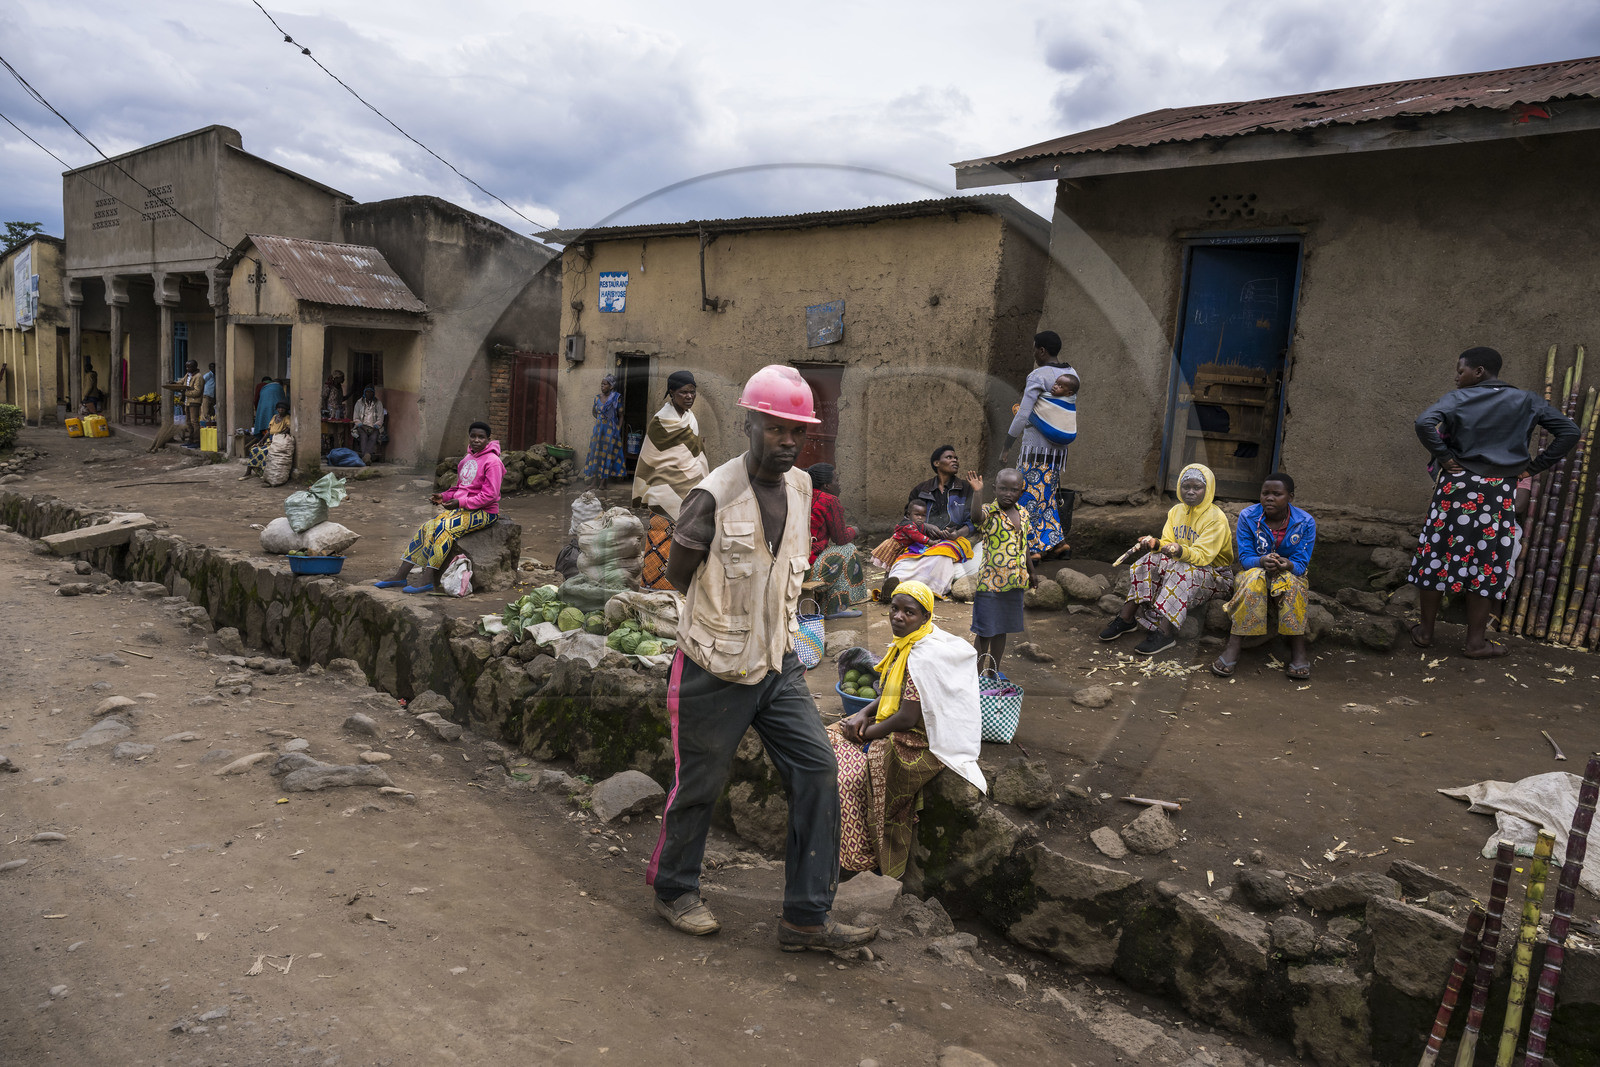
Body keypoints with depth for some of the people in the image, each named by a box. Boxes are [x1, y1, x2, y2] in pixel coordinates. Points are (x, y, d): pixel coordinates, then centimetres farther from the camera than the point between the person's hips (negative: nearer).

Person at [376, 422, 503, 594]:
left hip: (484, 511, -8)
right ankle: (401, 575, -4)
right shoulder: (467, 459, 15)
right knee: (426, 527, -7)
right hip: (462, 508, 8)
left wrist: (461, 502, -21)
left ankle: (428, 580, -27)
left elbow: (490, 495, -18)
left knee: (444, 528, -29)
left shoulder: (492, 462, -12)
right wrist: (444, 496, 5)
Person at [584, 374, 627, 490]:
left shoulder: (616, 398, -3)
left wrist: (618, 429, -10)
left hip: (611, 430, -4)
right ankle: (595, 481, 5)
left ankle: (604, 482, 2)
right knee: (596, 453, 2)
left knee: (608, 453, -2)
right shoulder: (597, 398, 9)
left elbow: (620, 416, -2)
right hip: (598, 429, 4)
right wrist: (600, 421, 10)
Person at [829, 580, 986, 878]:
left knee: (851, 772, -17)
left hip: (920, 742, -10)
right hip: (898, 728, 10)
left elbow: (907, 719, -25)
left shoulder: (923, 656, -25)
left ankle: (864, 858, 2)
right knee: (830, 741, 3)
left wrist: (866, 732, -11)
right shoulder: (907, 643, 5)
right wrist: (864, 713, -1)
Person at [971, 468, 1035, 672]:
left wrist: (1031, 573, 25)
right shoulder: (989, 513, -12)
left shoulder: (1023, 514, 8)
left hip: (1015, 582, 6)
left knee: (1002, 629, 17)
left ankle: (994, 673, 30)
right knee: (985, 632, 2)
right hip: (990, 581, -6)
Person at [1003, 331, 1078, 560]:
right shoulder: (1072, 374, 10)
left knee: (1028, 496, 1)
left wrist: (1007, 445, -8)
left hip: (1036, 448, -7)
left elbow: (1023, 415, -16)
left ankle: (1031, 547, 3)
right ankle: (1056, 542, 10)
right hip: (1059, 449, 8)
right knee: (1047, 497, 15)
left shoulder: (1038, 376, -13)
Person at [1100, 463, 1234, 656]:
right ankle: (1125, 619, -20)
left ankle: (1165, 633, -40)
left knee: (1183, 572, -36)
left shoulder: (1216, 518, -16)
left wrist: (1181, 551, -47)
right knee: (1150, 561, -18)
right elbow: (1168, 544, 2)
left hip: (1216, 574, -6)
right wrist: (1156, 544, -23)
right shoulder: (1176, 511, 7)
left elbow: (1202, 555, -26)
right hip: (1182, 563, 6)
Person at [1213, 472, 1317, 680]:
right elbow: (1244, 557, -12)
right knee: (1254, 578, -36)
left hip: (1291, 576, 0)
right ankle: (1233, 646, -39)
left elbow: (1301, 564, -13)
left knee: (1288, 580, -36)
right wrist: (1262, 561, -35)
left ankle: (1299, 650, -33)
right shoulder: (1248, 516, -8)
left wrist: (1287, 565, -38)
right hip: (1253, 572, 0)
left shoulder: (1305, 522, -8)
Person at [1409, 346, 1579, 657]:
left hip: (1457, 485, -2)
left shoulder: (1458, 398, -5)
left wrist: (1443, 456, -11)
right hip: (1500, 492, 2)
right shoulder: (1527, 401, 6)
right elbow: (1569, 431, 4)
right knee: (1485, 562, 8)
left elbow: (1425, 423, -22)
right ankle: (1476, 642, 13)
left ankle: (1425, 631, 16)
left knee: (1439, 553, 8)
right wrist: (1535, 466, 4)